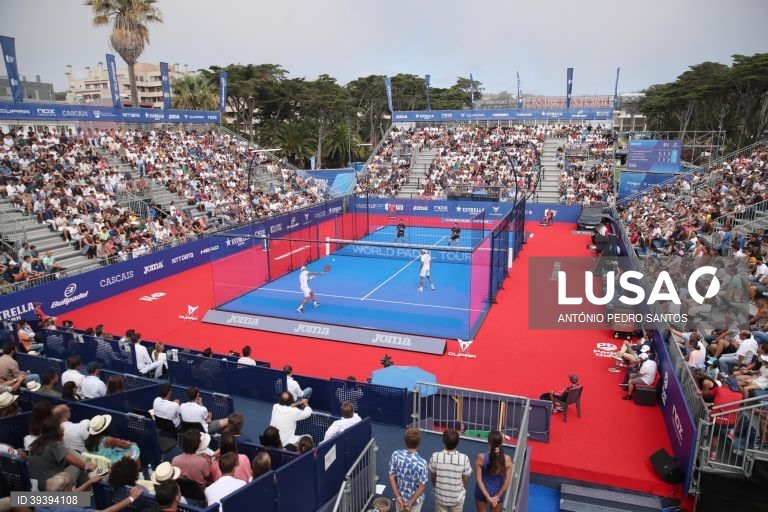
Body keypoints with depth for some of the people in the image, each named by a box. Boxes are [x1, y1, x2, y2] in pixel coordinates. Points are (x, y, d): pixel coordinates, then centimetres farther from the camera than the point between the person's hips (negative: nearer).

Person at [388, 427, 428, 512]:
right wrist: (410, 502, -15)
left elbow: (391, 477, -15)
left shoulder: (395, 455, -20)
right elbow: (422, 487, -22)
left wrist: (398, 497, -14)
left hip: (400, 497, 3)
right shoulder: (421, 462, -28)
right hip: (415, 500, -2)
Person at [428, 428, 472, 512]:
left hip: (440, 496, 0)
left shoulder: (435, 457, -21)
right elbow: (465, 479, -7)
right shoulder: (464, 458, -22)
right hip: (457, 498, 0)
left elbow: (433, 477, -5)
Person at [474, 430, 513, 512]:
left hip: (482, 492, -1)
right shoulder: (507, 459, -18)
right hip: (498, 493, 1)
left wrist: (487, 496, -11)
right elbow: (507, 482, -12)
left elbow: (479, 480, -17)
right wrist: (497, 496, -5)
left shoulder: (481, 457, -21)